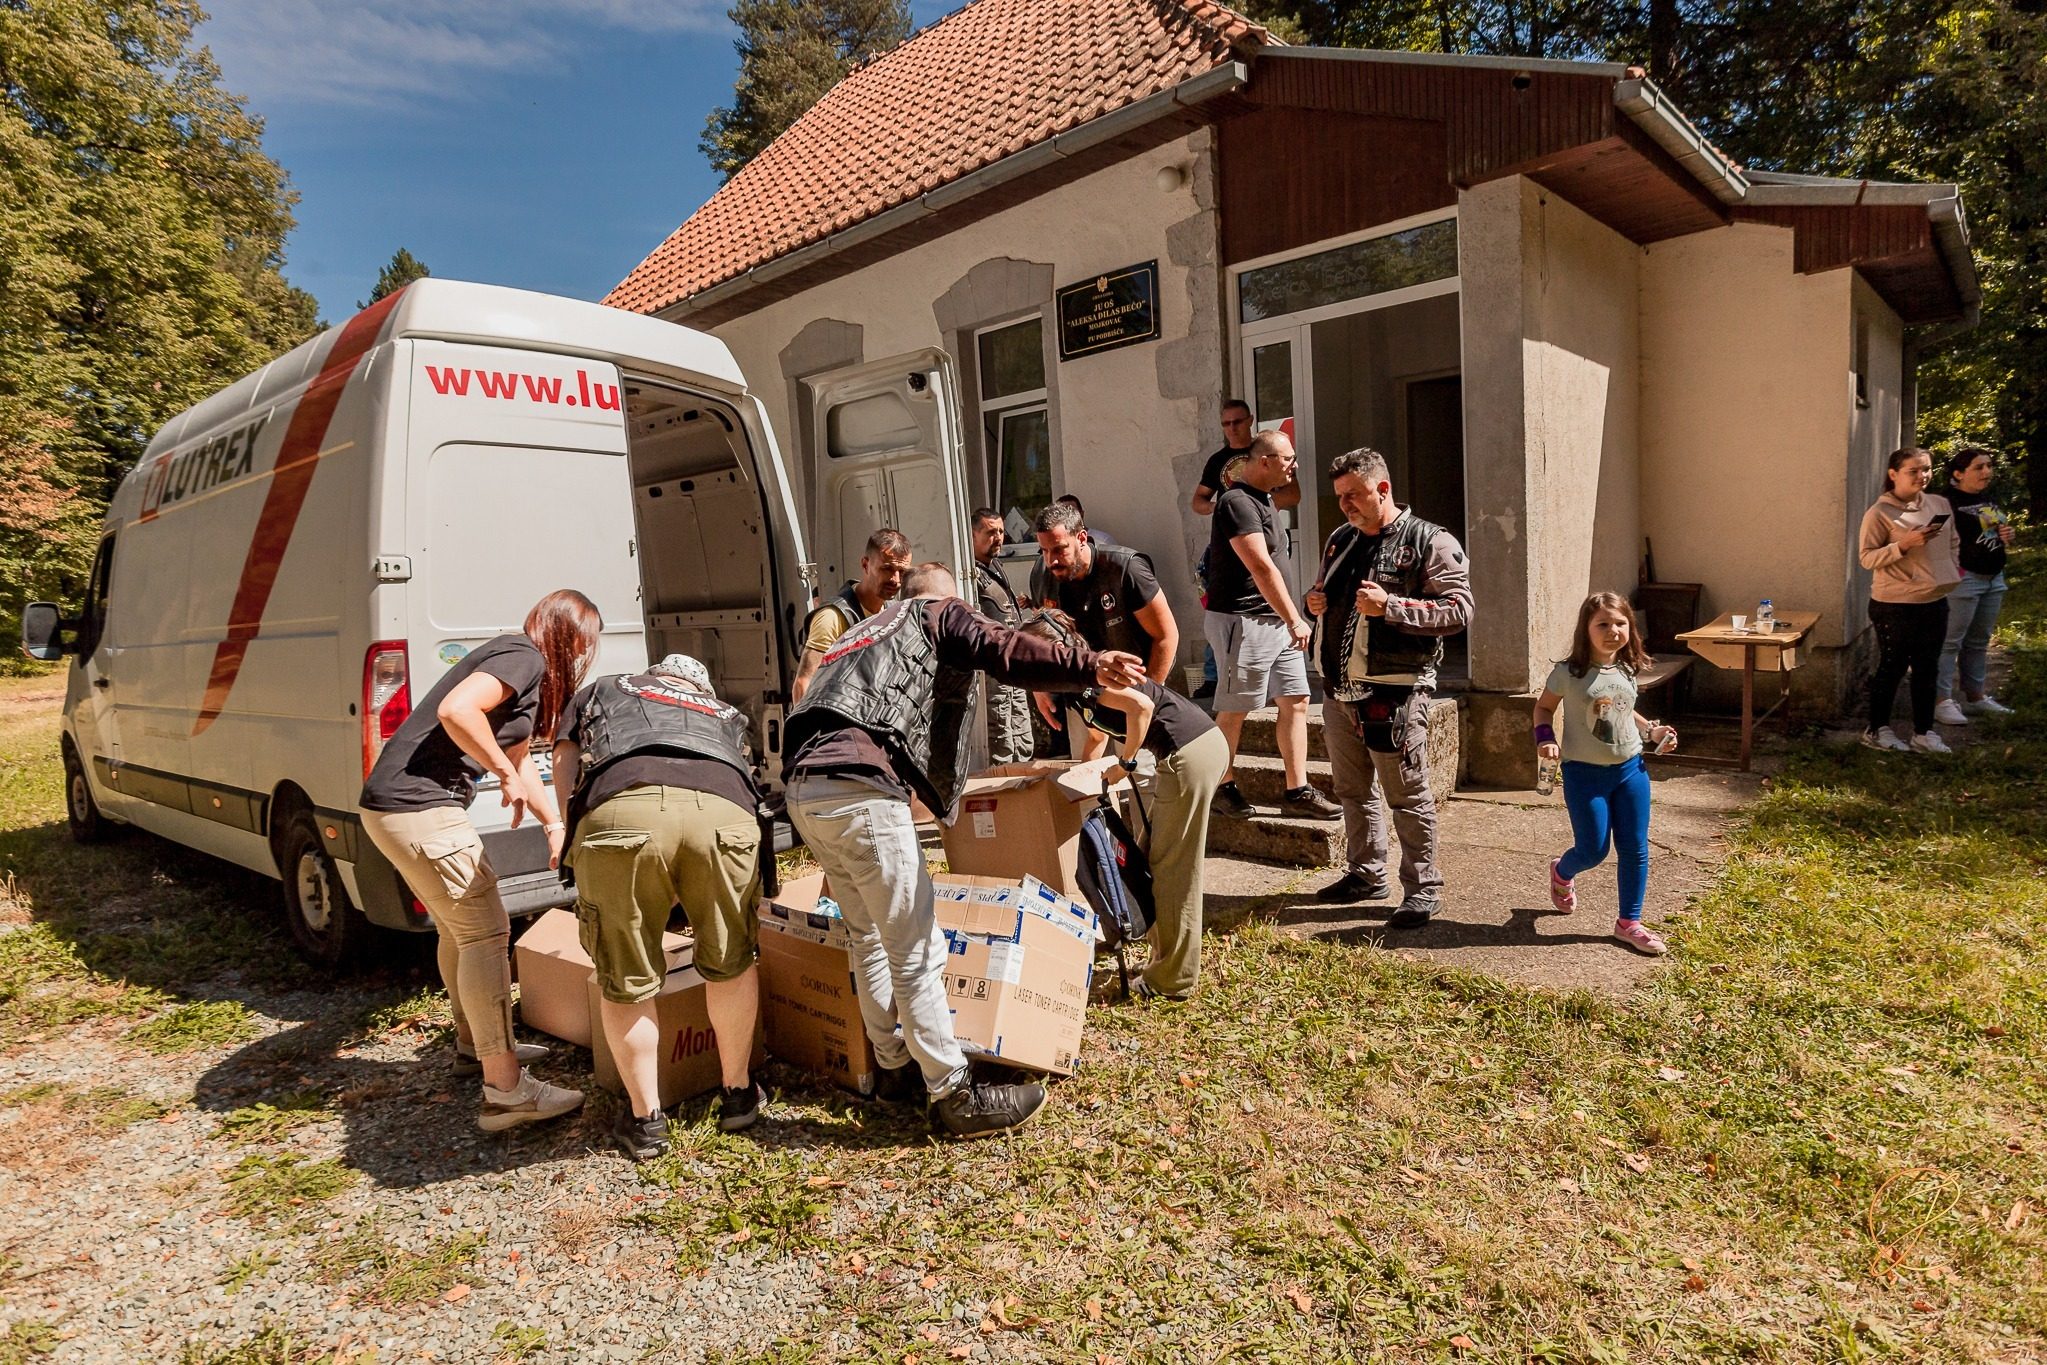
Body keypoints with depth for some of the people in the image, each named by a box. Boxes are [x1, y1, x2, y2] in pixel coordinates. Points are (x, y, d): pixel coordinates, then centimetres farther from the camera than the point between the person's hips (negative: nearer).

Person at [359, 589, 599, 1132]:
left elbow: (520, 761, 28)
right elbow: (455, 710, -29)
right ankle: (504, 1090, -5)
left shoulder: (526, 669, 19)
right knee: (486, 932, -8)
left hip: (392, 804, 11)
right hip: (419, 808, -11)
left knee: (459, 927, 22)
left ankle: (475, 1045, 39)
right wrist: (505, 773, -17)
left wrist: (556, 823, 28)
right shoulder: (525, 658, -12)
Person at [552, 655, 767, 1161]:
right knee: (730, 963, 24)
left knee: (626, 982, 17)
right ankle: (738, 1094, 38)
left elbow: (564, 771, 26)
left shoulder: (599, 692, 38)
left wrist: (580, 836, 39)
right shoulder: (726, 715, 42)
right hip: (724, 812, 2)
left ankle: (645, 1119, 29)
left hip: (618, 811, -1)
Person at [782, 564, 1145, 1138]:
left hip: (804, 790, 9)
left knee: (870, 936, 21)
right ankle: (954, 1096, 6)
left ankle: (894, 1067, 32)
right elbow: (1003, 651, -10)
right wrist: (1089, 666, -19)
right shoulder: (940, 614, 12)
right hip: (859, 791, -9)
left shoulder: (868, 629, 34)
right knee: (916, 951, -2)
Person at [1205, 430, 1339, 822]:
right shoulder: (1238, 503, -15)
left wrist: (1291, 620, 18)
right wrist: (1294, 620, -24)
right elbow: (1262, 568, -23)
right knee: (1234, 710, 2)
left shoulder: (1263, 500, 16)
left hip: (1277, 623, 10)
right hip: (1242, 621, -10)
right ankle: (1223, 787, 16)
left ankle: (1297, 792, 9)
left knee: (1296, 701, 5)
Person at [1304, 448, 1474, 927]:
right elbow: (1323, 590, 28)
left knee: (1408, 795, 2)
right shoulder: (1340, 540, 14)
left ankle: (1422, 889, 14)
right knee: (1352, 789, 17)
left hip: (1393, 690, -7)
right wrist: (1317, 601, 4)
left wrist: (1391, 607, -24)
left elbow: (1459, 609, -15)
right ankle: (1366, 873, 32)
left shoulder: (1431, 542, -7)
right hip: (1339, 688, 7)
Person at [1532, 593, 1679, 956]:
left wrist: (1653, 730, 5)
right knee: (1593, 850, 2)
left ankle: (1629, 922, 20)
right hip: (1585, 773, -4)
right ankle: (1561, 874, 38)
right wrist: (1546, 738, -16)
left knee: (1634, 848, 6)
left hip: (1630, 769, 5)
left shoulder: (1628, 670, 2)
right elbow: (1543, 707, 1)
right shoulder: (1569, 673, -13)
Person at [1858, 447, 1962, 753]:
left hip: (1935, 602, 6)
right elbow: (1867, 557, -15)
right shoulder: (1880, 512, -12)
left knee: (1927, 670, 13)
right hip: (1895, 605, -6)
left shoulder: (1941, 504, 7)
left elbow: (1953, 544, 19)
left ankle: (1923, 732, 24)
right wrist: (1903, 544, -26)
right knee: (1892, 669, 4)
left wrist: (1952, 573, 9)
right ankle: (1877, 729, 19)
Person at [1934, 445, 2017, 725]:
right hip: (1964, 577, -8)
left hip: (1994, 577, 9)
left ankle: (1975, 695, 22)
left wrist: (2007, 535, 6)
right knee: (1950, 641, -6)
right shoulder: (1949, 502, -11)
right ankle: (1942, 700, -5)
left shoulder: (1990, 500, 15)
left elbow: (1997, 533, 28)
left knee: (1979, 641, 14)